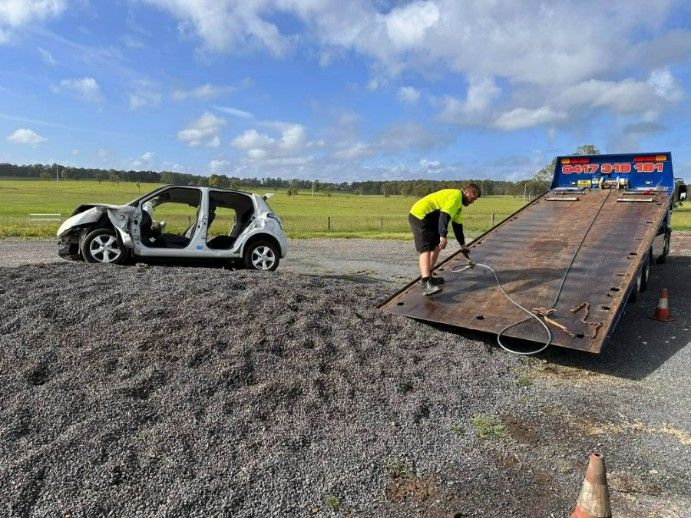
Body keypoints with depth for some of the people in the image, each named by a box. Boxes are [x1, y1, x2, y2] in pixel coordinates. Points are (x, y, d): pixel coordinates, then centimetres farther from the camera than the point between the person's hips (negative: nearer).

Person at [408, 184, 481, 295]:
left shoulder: (459, 202, 24)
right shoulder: (456, 195, -10)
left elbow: (457, 225, 30)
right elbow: (444, 215, -24)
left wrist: (462, 245, 34)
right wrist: (443, 236, -29)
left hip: (427, 219, 11)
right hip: (420, 216, -11)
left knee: (437, 246, 17)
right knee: (426, 249, -22)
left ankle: (426, 276, 25)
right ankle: (426, 284, -33)